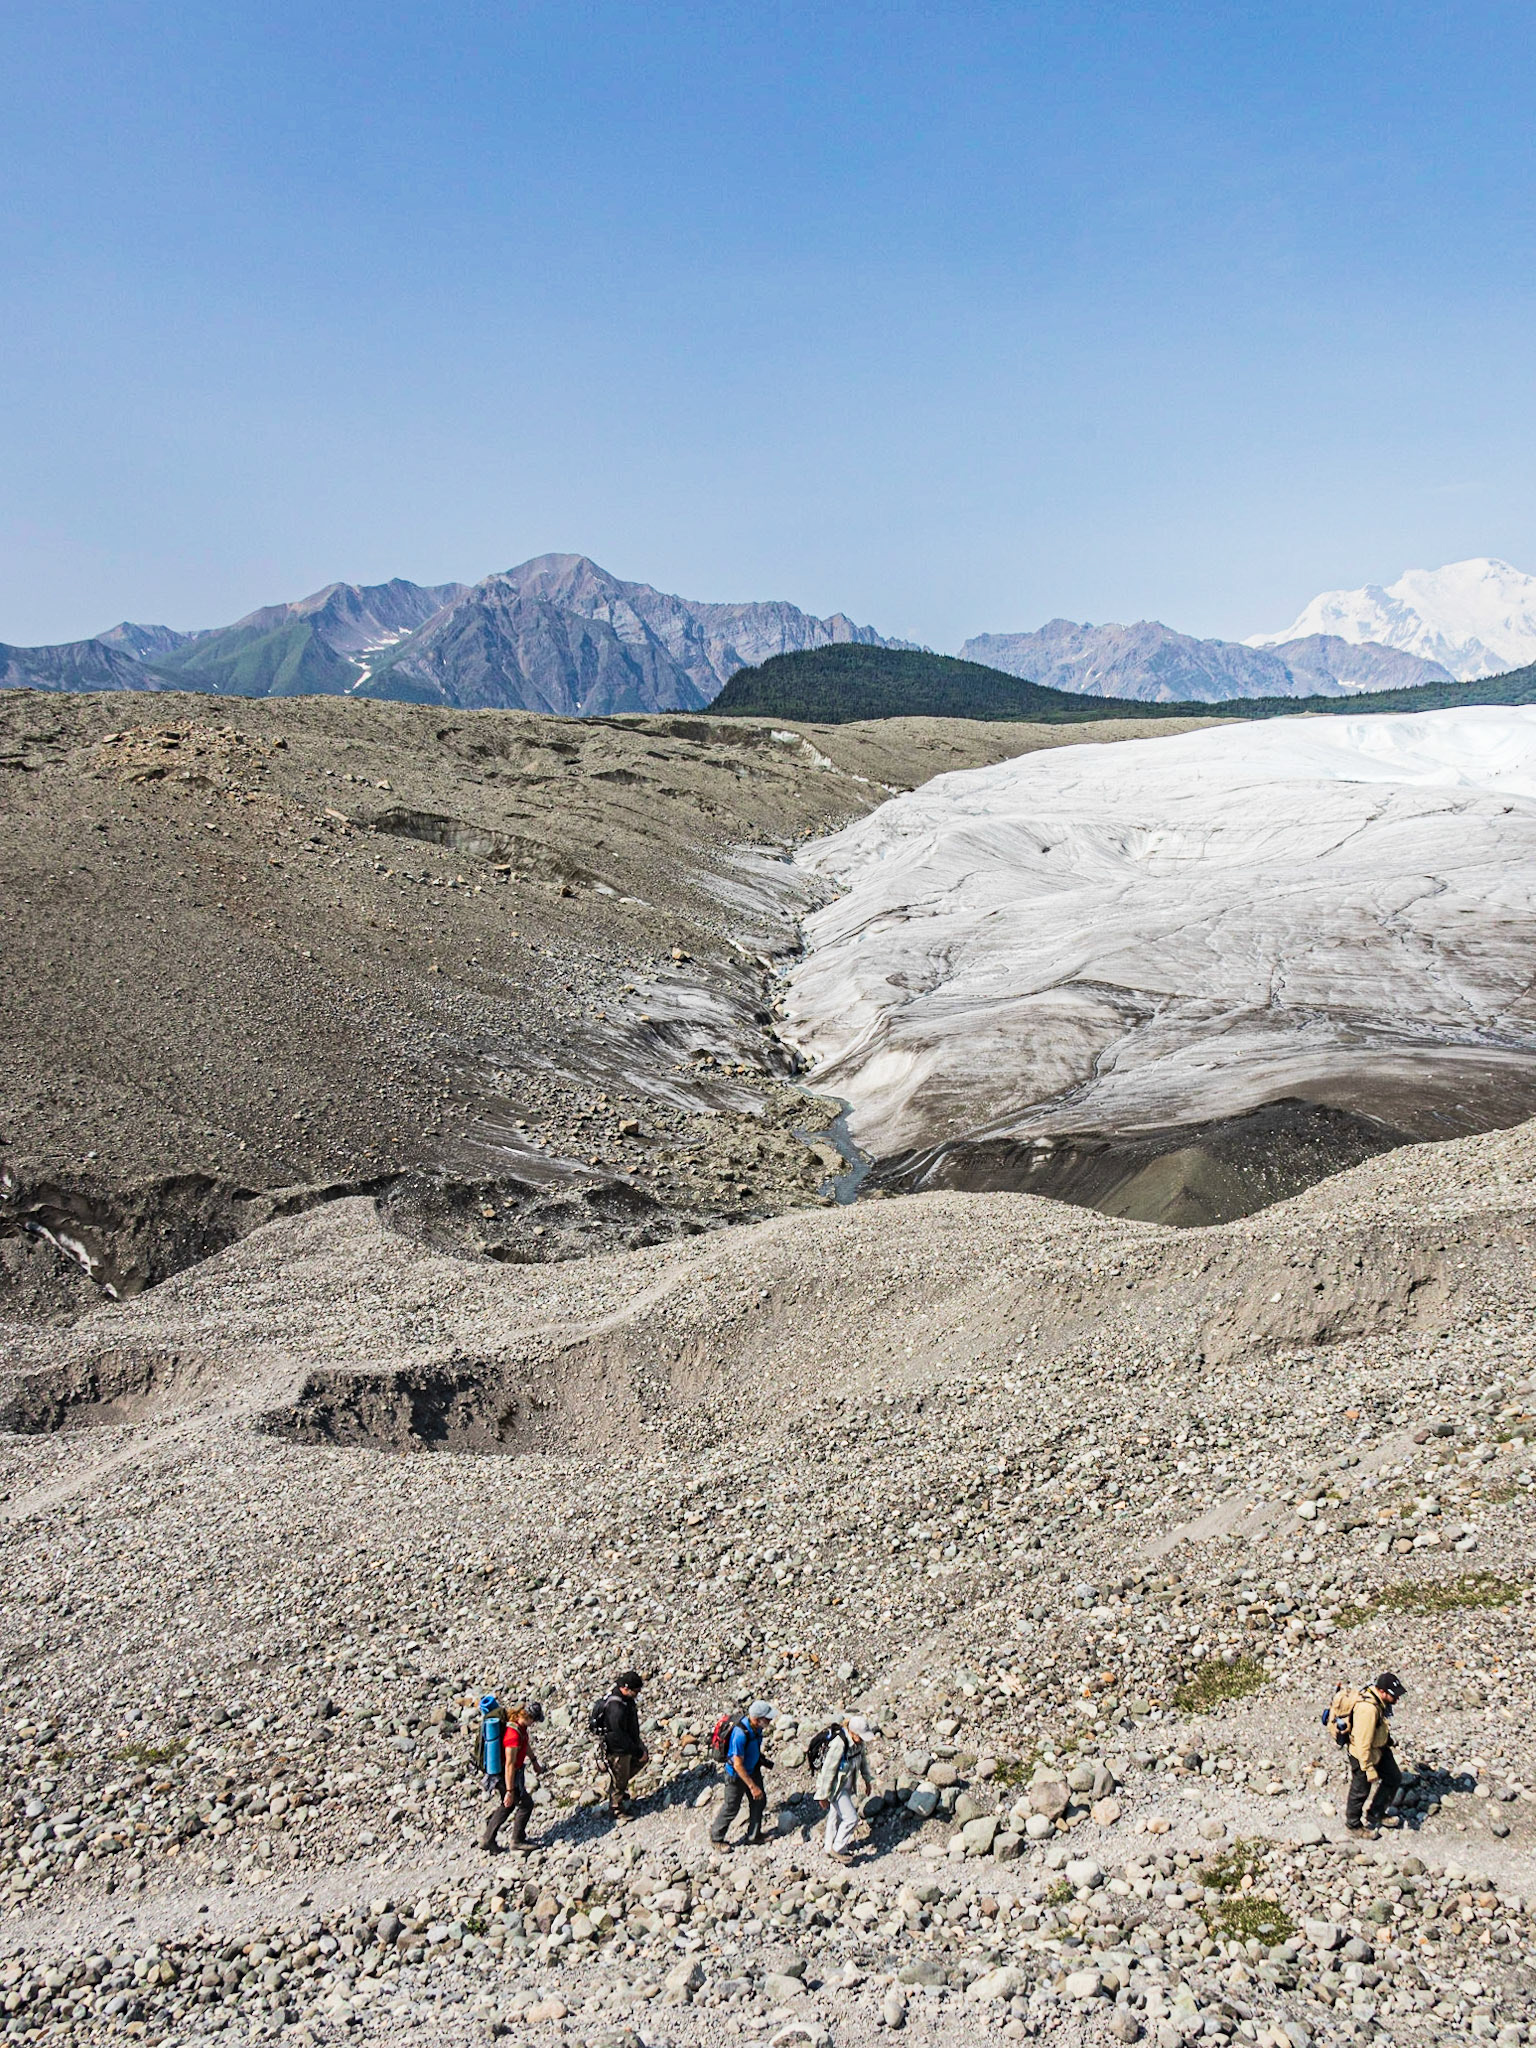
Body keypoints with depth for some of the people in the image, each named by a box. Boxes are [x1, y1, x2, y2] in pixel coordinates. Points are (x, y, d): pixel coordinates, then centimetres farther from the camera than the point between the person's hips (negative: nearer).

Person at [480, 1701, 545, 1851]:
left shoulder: (520, 1726, -4)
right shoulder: (513, 1735, -33)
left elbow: (526, 1743, 17)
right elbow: (509, 1765, -31)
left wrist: (534, 1760, 30)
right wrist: (510, 1791, -27)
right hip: (507, 1777, -9)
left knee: (507, 1805, 22)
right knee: (525, 1804, 4)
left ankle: (487, 1839, 31)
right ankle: (517, 1841, 18)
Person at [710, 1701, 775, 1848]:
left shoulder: (757, 1727, -14)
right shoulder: (740, 1734, -39)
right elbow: (738, 1765, -32)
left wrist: (761, 1760, 24)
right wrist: (752, 1786, -28)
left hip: (753, 1769, 7)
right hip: (737, 1774, -7)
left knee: (759, 1801, 15)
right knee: (731, 1808, 9)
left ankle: (754, 1835, 35)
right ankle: (716, 1837, 31)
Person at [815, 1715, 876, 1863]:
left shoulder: (858, 1740, -11)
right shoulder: (839, 1744, -35)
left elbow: (863, 1757, 9)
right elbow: (828, 1771, -27)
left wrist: (866, 1779, 19)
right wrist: (823, 1796, -19)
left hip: (847, 1783, 7)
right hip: (835, 1786, -7)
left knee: (836, 1816, 22)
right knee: (851, 1818, -5)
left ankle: (830, 1849, 39)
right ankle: (837, 1849, 16)